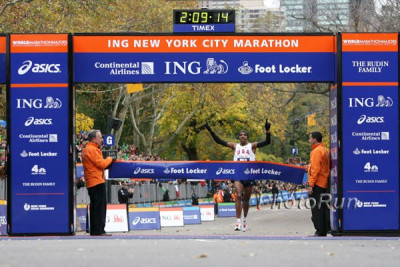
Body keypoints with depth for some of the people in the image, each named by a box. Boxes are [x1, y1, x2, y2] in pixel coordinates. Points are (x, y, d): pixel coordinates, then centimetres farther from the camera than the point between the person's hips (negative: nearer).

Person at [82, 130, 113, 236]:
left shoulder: (86, 150, 20)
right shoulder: (92, 150, -13)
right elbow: (102, 164, -16)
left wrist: (106, 160, 7)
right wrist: (110, 158, -1)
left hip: (91, 183, 10)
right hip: (97, 182, -10)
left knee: (95, 207, 13)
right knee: (100, 206, -9)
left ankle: (93, 231, 15)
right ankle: (99, 230, -10)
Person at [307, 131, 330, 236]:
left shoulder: (316, 151, -13)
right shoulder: (325, 151, 17)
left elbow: (315, 169, -19)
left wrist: (311, 185, -18)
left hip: (317, 184, -9)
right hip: (325, 184, 9)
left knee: (316, 209, -6)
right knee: (323, 207, 11)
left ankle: (320, 231, -7)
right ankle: (325, 230, 12)